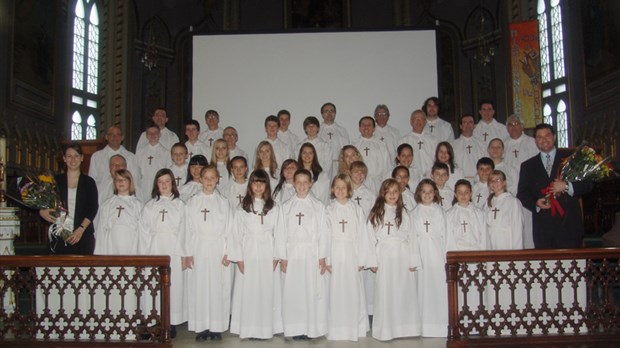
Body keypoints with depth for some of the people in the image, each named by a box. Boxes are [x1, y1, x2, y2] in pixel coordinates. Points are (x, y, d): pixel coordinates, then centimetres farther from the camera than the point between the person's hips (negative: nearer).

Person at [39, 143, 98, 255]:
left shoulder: (88, 182, 7)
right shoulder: (56, 180, 9)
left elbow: (93, 208, 0)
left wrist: (81, 229, -12)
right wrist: (42, 212, -13)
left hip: (83, 235, -1)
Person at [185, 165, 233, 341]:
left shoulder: (223, 202, 5)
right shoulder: (192, 202, 6)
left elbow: (229, 229, 3)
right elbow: (188, 228, 4)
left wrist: (227, 253, -4)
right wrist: (189, 253, -2)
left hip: (218, 249, 0)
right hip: (199, 249, 0)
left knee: (218, 287, 0)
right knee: (199, 288, 1)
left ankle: (217, 327, 9)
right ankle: (201, 327, 9)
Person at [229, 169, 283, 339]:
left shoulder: (274, 208, 5)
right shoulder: (242, 208, 3)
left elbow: (278, 233, 2)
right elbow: (236, 234, 0)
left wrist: (276, 257, -5)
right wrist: (238, 258, -7)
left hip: (267, 255, 0)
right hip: (248, 254, 0)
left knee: (267, 290, 2)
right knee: (248, 291, 1)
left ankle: (266, 327, 11)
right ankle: (248, 328, 10)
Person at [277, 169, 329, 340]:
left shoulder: (318, 206, 3)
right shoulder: (286, 206, 6)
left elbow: (322, 233, 1)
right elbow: (281, 233, 4)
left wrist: (322, 257, -4)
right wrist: (282, 258, -1)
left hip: (312, 254, -1)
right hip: (292, 253, 1)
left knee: (312, 291, -1)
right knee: (293, 291, 2)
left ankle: (311, 328, 9)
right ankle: (296, 328, 11)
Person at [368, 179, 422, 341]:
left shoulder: (403, 213, 9)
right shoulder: (376, 213, 4)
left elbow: (411, 237, 5)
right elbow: (370, 236, 0)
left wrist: (414, 261, -3)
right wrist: (372, 261, -7)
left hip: (403, 258, 2)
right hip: (384, 258, -1)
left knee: (404, 293, 3)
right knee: (385, 294, 1)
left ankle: (404, 326, 14)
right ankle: (385, 330, 9)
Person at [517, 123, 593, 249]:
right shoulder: (528, 166, 14)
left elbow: (587, 185, 4)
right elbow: (522, 194, 10)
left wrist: (567, 186, -13)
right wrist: (536, 203, -9)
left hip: (569, 223, -1)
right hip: (542, 225, 1)